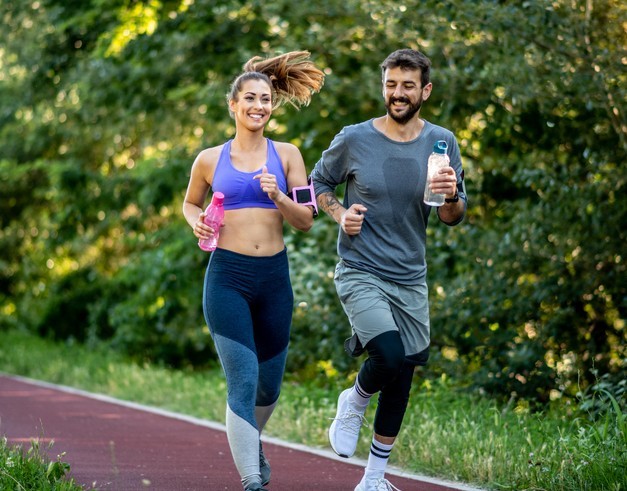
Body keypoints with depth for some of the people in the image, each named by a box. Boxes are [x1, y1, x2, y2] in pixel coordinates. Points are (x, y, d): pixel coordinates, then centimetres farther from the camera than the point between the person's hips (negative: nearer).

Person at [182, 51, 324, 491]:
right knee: (243, 380, -13)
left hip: (274, 277, 2)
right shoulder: (210, 160, 4)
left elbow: (306, 221, 3)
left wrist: (278, 197, -15)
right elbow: (191, 203, 23)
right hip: (227, 277, -2)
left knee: (269, 385, 15)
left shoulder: (286, 155, 5)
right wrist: (196, 222, 1)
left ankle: (252, 440, 47)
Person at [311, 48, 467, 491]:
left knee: (402, 379, 10)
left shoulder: (442, 143, 0)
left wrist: (452, 196, -18)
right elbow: (320, 181, 10)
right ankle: (355, 402, 9)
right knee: (390, 356, -26)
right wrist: (339, 214, -9)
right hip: (360, 273, -4)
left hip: (411, 280, 4)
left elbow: (454, 218, 5)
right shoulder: (354, 140, -7)